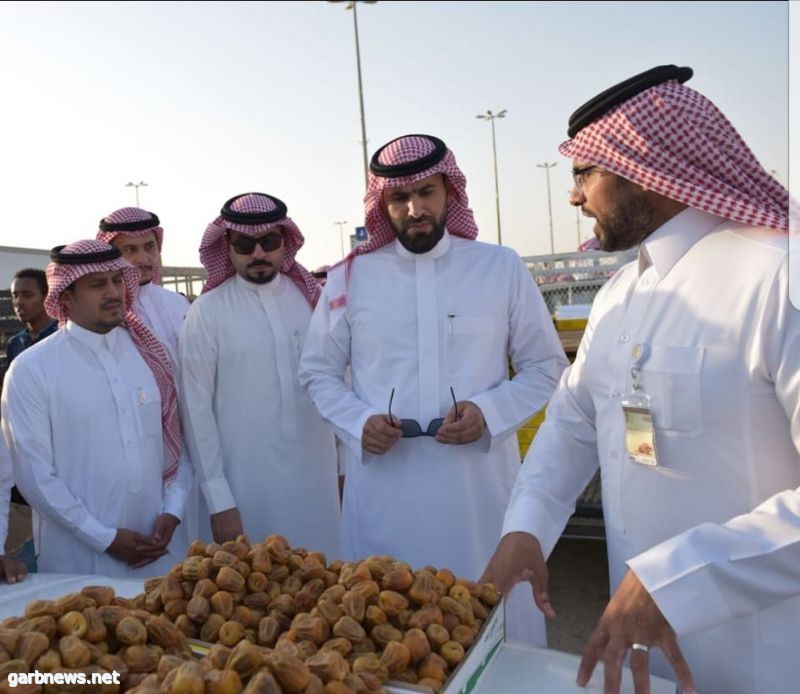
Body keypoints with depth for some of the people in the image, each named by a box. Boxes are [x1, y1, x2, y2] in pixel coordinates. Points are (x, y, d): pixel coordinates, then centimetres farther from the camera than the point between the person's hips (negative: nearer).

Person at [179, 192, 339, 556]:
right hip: (247, 483, -3)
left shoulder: (311, 297, 2)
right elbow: (196, 409, -6)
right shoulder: (207, 312, -7)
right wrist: (219, 501, -6)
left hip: (318, 478, 3)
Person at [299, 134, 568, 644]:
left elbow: (546, 366, 6)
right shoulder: (351, 277, 5)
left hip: (480, 482, 0)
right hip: (384, 488, 1)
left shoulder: (502, 267, 2)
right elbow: (318, 371, 11)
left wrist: (489, 411, -12)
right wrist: (358, 422, -8)